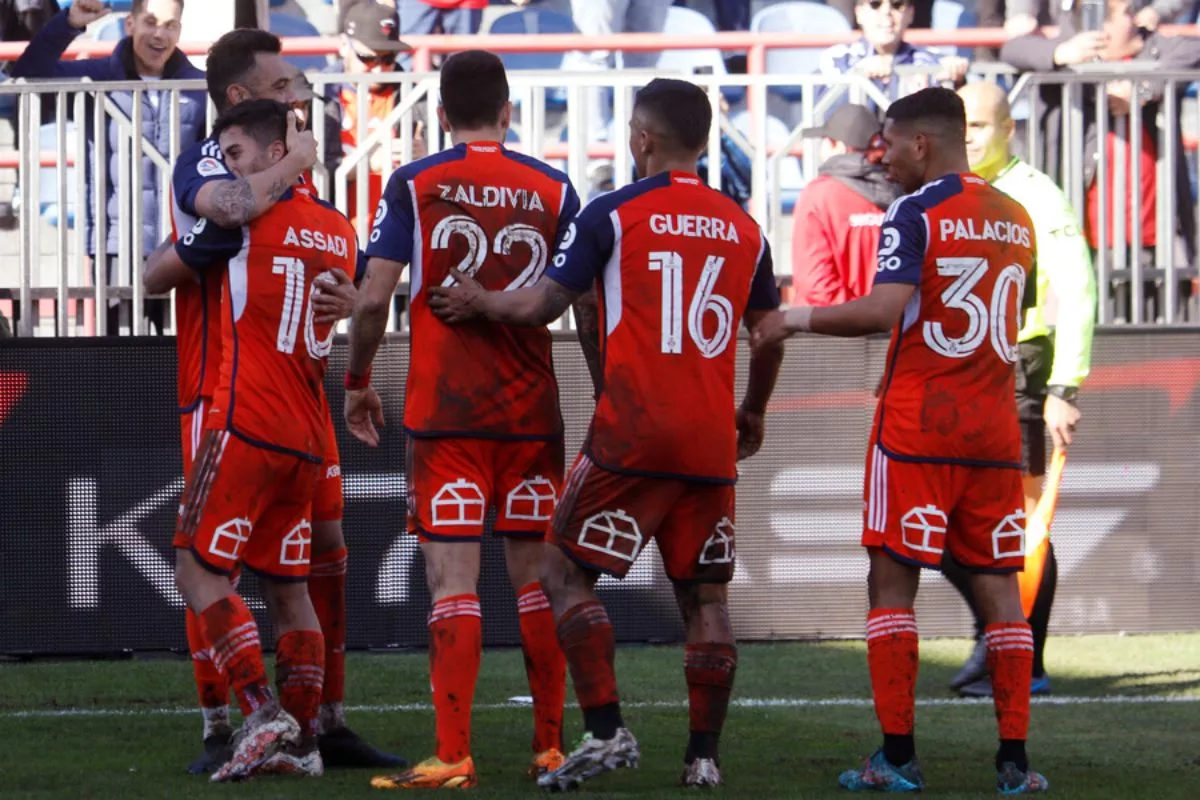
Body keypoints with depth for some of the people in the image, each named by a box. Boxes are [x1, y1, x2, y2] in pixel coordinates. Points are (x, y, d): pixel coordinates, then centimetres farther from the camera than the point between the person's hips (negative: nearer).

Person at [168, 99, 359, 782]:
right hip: (309, 437, 7)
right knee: (290, 588, 12)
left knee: (199, 572, -4)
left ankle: (263, 712, -15)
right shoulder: (340, 232, 13)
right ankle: (302, 740, 9)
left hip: (248, 426, -7)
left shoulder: (248, 214, -6)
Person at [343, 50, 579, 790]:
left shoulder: (413, 185, -1)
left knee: (452, 578, -5)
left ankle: (454, 757, -11)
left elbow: (374, 298, -4)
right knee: (536, 577, 11)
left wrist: (358, 382, 10)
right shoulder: (553, 190, 4)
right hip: (532, 409, 2)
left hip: (443, 411, -2)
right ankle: (553, 749, 14)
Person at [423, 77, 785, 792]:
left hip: (632, 434, -4)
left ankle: (607, 731, -7)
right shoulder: (743, 228, 12)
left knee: (567, 573, 4)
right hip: (712, 444, 5)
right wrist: (754, 413, 36)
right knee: (706, 594, 10)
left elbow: (544, 304, -6)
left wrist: (479, 303, 13)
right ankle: (704, 755, 7)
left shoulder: (614, 214, -3)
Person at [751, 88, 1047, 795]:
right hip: (995, 431, 6)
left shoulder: (916, 214, -9)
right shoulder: (1016, 221, 12)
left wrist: (798, 321, -7)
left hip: (917, 426, -6)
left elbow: (884, 311, -20)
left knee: (894, 579, 0)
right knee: (999, 583, 7)